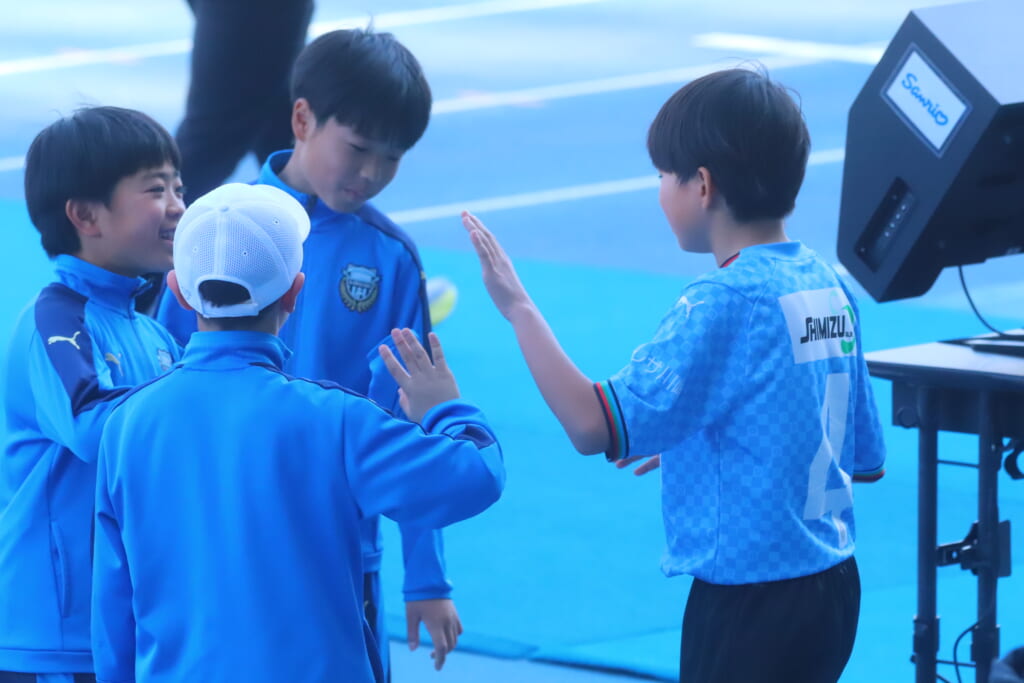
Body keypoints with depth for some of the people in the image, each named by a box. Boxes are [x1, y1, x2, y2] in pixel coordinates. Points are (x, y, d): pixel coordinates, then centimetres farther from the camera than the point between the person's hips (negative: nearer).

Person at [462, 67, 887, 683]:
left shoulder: (724, 305, -19)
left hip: (749, 604, -8)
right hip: (831, 584, 8)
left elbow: (593, 427, -24)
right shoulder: (829, 287, 5)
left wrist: (518, 307, -15)